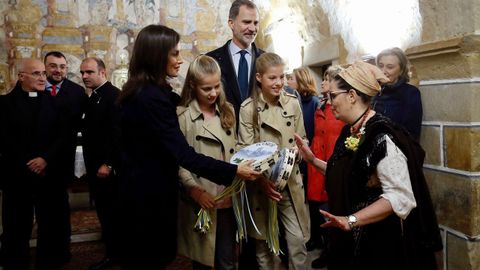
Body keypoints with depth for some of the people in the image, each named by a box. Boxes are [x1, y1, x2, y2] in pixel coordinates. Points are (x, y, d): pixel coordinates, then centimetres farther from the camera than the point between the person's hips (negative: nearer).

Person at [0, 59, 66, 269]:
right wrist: (27, 164, -9)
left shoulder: (54, 102, 7)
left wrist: (46, 159, -13)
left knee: (51, 226, 5)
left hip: (49, 174, 1)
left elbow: (62, 135, 0)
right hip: (17, 175, -1)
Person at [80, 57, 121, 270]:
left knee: (112, 212, 2)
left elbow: (116, 132, -21)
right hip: (95, 165, 9)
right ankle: (112, 252, 26)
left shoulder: (114, 95, -14)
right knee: (104, 211, 15)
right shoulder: (93, 97, 15)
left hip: (107, 166, -9)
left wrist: (108, 164, -22)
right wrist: (92, 164, 11)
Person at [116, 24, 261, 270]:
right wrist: (233, 171, -27)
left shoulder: (136, 91, 7)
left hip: (136, 187, 10)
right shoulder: (153, 98, -25)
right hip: (151, 194, -10)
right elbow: (183, 154, -30)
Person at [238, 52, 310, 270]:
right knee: (265, 243, 12)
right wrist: (262, 181, -22)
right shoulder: (248, 108, -8)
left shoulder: (293, 103, 1)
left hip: (291, 183, 2)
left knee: (298, 240, 5)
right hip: (261, 185, -2)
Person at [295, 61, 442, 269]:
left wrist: (351, 220, -33)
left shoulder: (382, 136, -22)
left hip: (377, 239, -8)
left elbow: (400, 197, -27)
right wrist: (313, 160, 7)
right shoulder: (350, 131, 5)